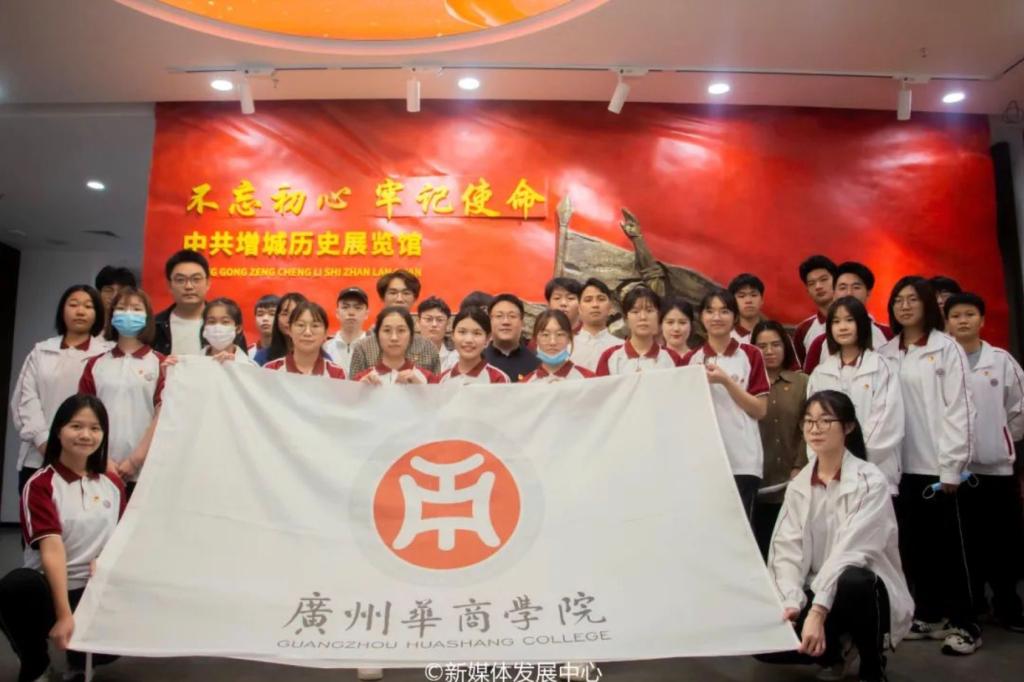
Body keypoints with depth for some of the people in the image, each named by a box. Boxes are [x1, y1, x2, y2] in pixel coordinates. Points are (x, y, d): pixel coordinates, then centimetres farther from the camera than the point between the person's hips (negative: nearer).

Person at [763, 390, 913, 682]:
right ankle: (832, 653, 14)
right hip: (816, 594, 4)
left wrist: (818, 611, -35)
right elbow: (786, 550, -6)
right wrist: (791, 603, -24)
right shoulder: (798, 485, 2)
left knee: (851, 581, -39)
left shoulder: (870, 481, -14)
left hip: (866, 591, -4)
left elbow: (851, 551, -26)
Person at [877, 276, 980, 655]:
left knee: (948, 544, 3)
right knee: (913, 543, 11)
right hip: (900, 464, 4)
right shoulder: (885, 353, 8)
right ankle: (927, 615, 23)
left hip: (937, 464, -4)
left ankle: (964, 624, 14)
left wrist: (951, 465, -11)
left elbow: (959, 408, -7)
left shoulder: (947, 348, -3)